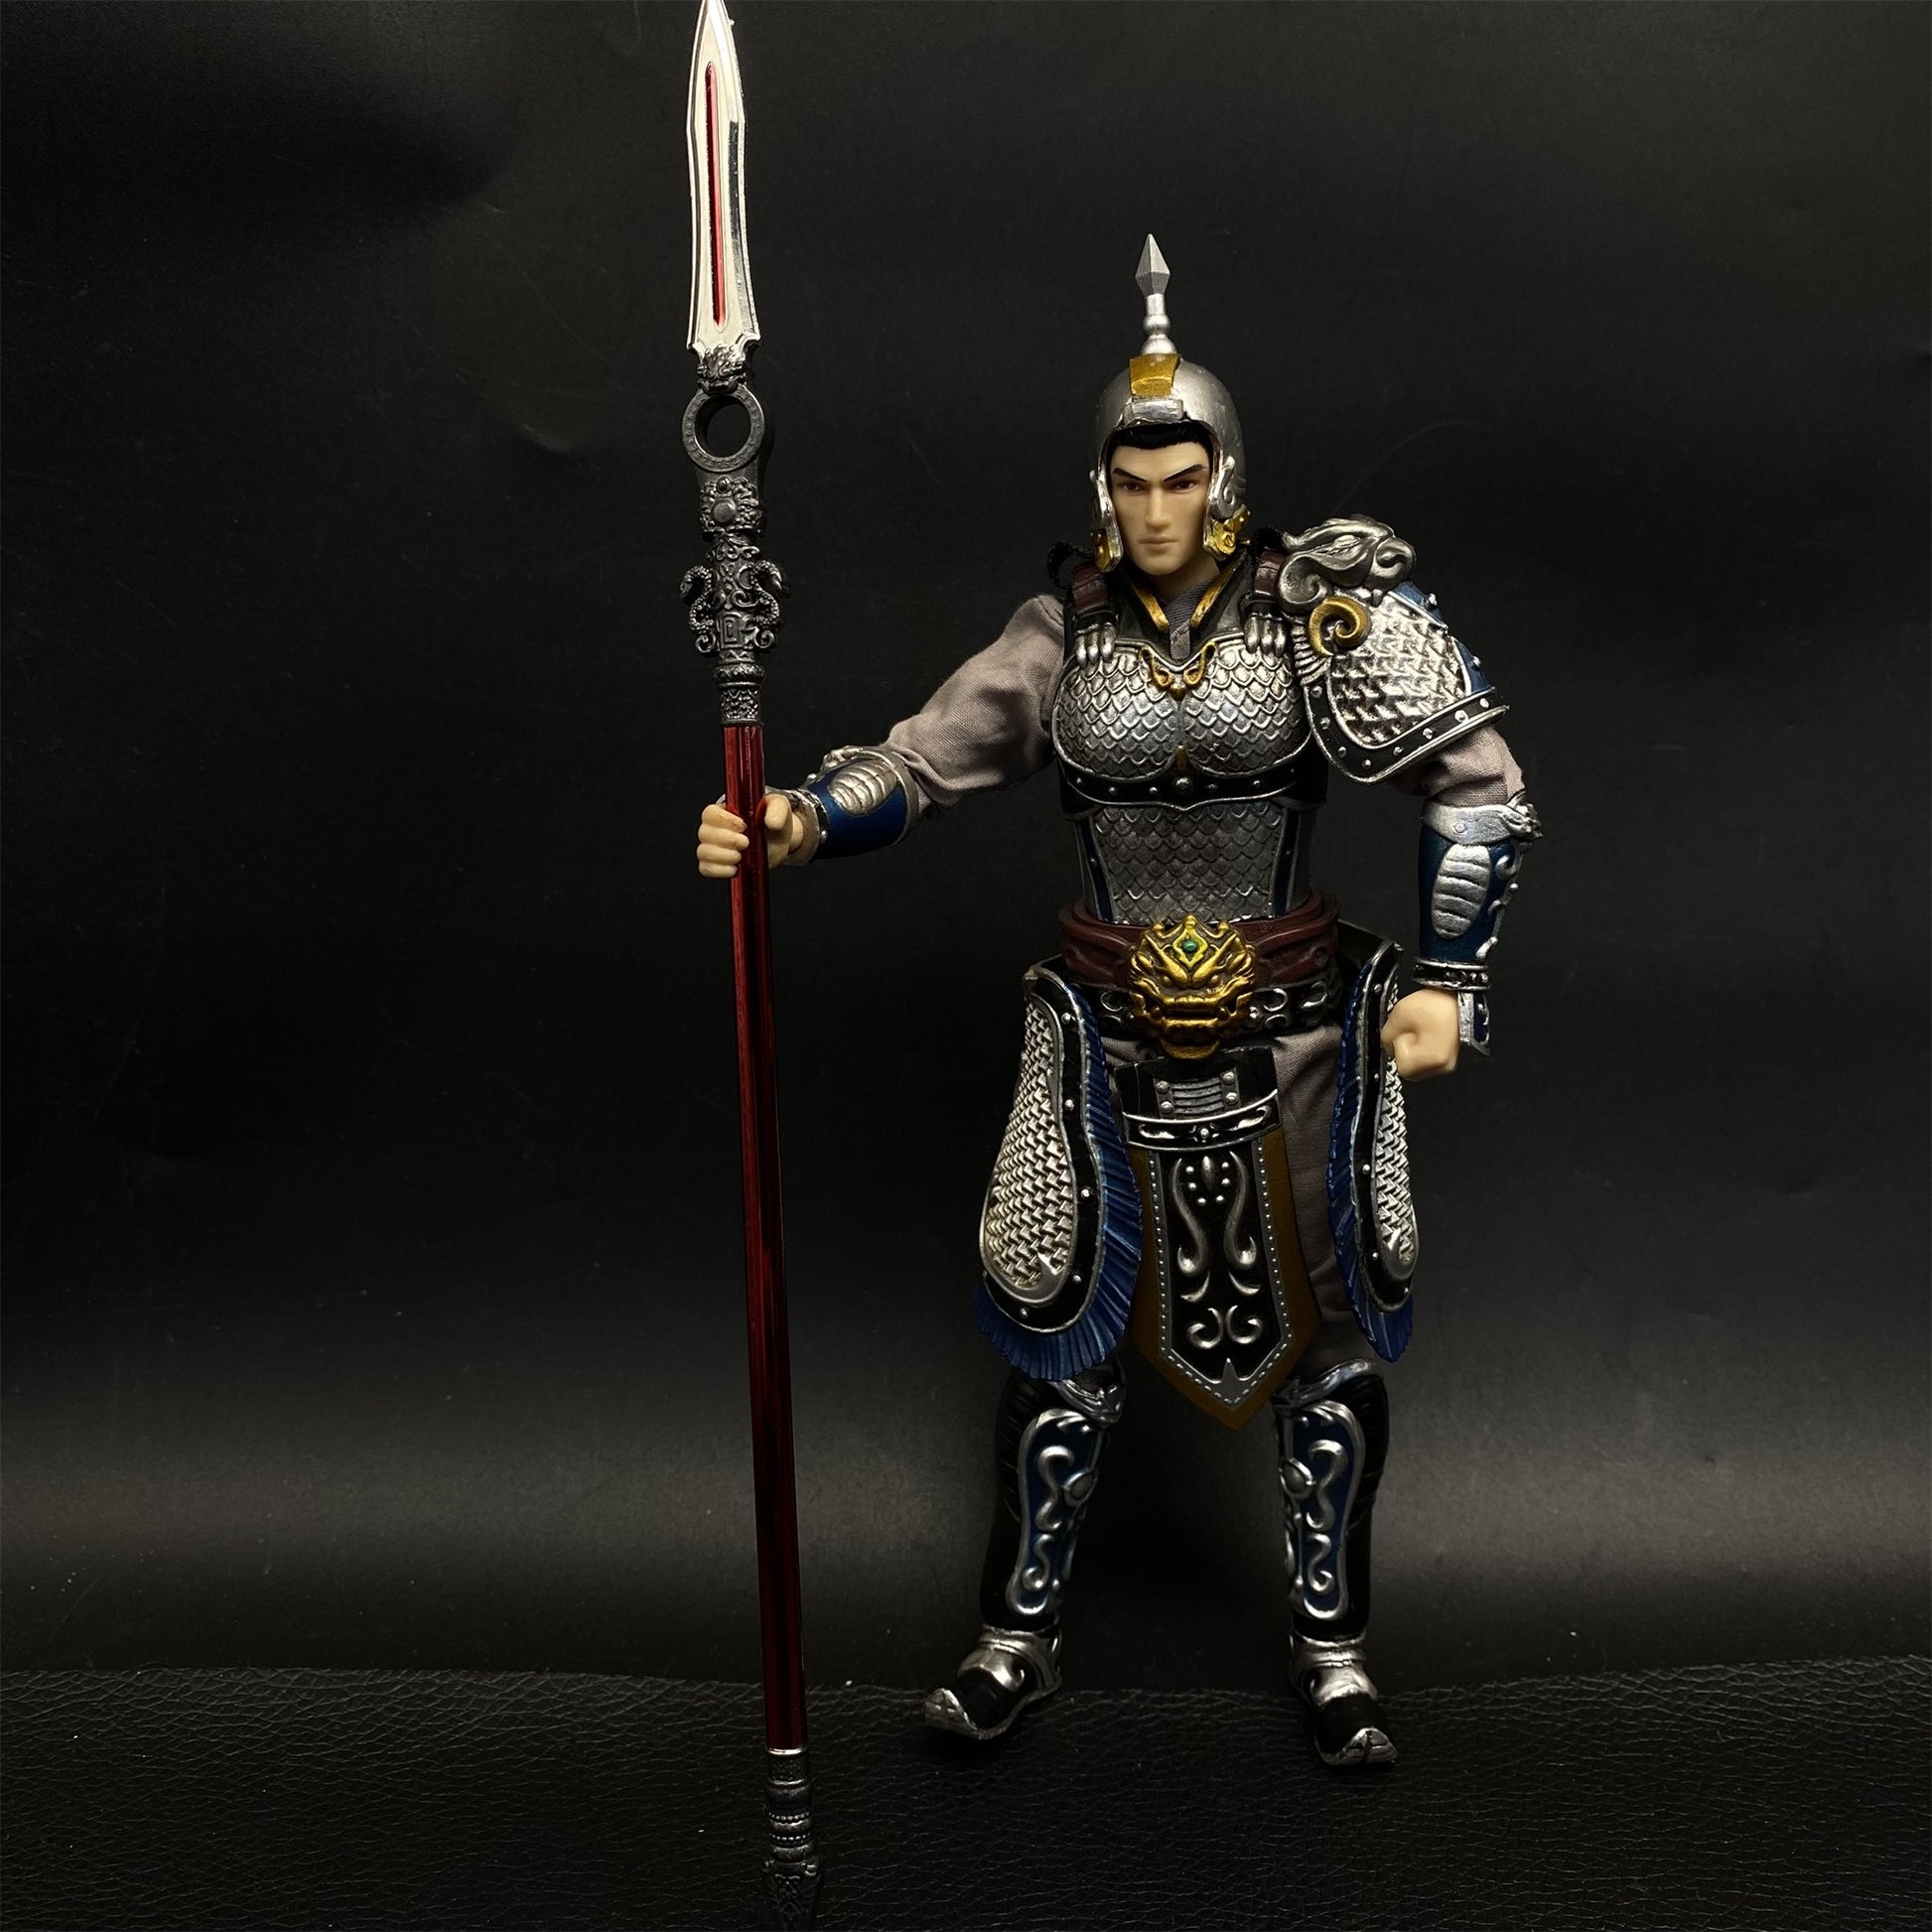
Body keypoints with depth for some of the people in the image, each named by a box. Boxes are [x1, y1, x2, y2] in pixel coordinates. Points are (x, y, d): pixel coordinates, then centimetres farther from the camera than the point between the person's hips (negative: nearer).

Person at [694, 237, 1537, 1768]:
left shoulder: (1326, 614, -8)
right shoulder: (1064, 636, -1)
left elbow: (1481, 788, -8)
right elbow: (920, 766, -4)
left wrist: (1448, 981, -14)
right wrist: (798, 824, -23)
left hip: (1291, 1021, -1)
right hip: (1112, 1027, 1)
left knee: (1326, 1327, 8)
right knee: (1060, 1326, 5)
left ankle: (1334, 1644, 28)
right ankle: (1020, 1638, 25)